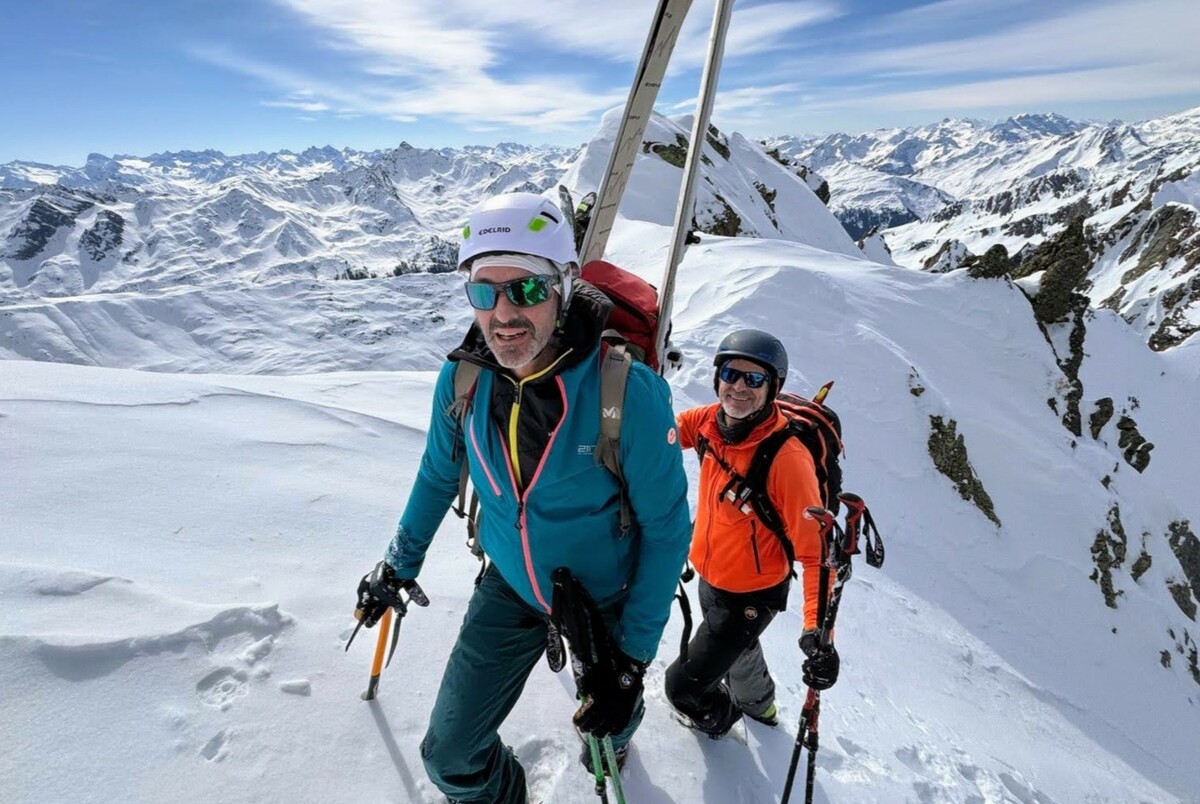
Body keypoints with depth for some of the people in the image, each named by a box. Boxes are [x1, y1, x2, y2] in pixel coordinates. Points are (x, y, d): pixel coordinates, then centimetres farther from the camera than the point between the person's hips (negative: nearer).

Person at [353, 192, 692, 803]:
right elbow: (438, 475, 1)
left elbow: (667, 528, -20)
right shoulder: (462, 378, -18)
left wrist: (632, 659, -18)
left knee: (607, 714, 27)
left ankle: (616, 731, 67)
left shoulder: (630, 392, -32)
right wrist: (399, 566, 12)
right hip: (509, 588, 3)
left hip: (607, 593, -2)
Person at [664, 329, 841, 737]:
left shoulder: (787, 459, -33)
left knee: (684, 685, 4)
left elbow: (816, 551, -29)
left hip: (751, 596, -6)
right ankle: (759, 704, 67)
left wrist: (818, 632, -34)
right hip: (709, 577, 6)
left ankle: (718, 717, 40)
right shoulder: (709, 420, -15)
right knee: (736, 652, 33)